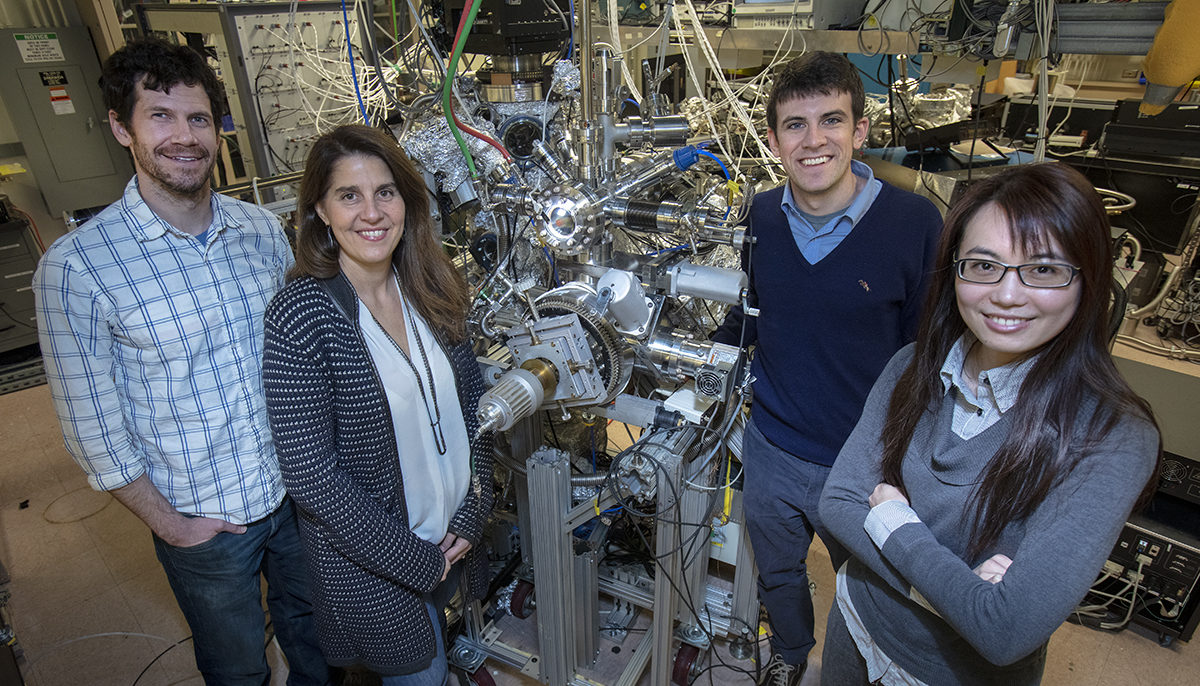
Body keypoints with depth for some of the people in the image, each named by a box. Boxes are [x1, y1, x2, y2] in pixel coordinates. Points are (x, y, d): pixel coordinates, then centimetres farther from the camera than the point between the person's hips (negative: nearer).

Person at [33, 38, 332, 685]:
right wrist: (167, 524, -7)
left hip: (300, 488, 4)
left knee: (312, 631, 27)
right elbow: (93, 426, -11)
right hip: (203, 522, -3)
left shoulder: (262, 229, -4)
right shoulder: (76, 266, -17)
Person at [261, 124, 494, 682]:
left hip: (451, 535, 5)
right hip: (368, 557, -5)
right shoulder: (302, 314, -24)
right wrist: (415, 559, -16)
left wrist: (472, 514, -6)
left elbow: (473, 401, 1)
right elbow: (311, 474, -22)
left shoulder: (431, 289, -6)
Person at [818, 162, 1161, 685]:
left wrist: (892, 518, -21)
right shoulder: (914, 369, -12)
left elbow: (1007, 632, -32)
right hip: (856, 623, 4)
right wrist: (957, 590, -26)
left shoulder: (1115, 439, -26)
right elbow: (838, 501, -15)